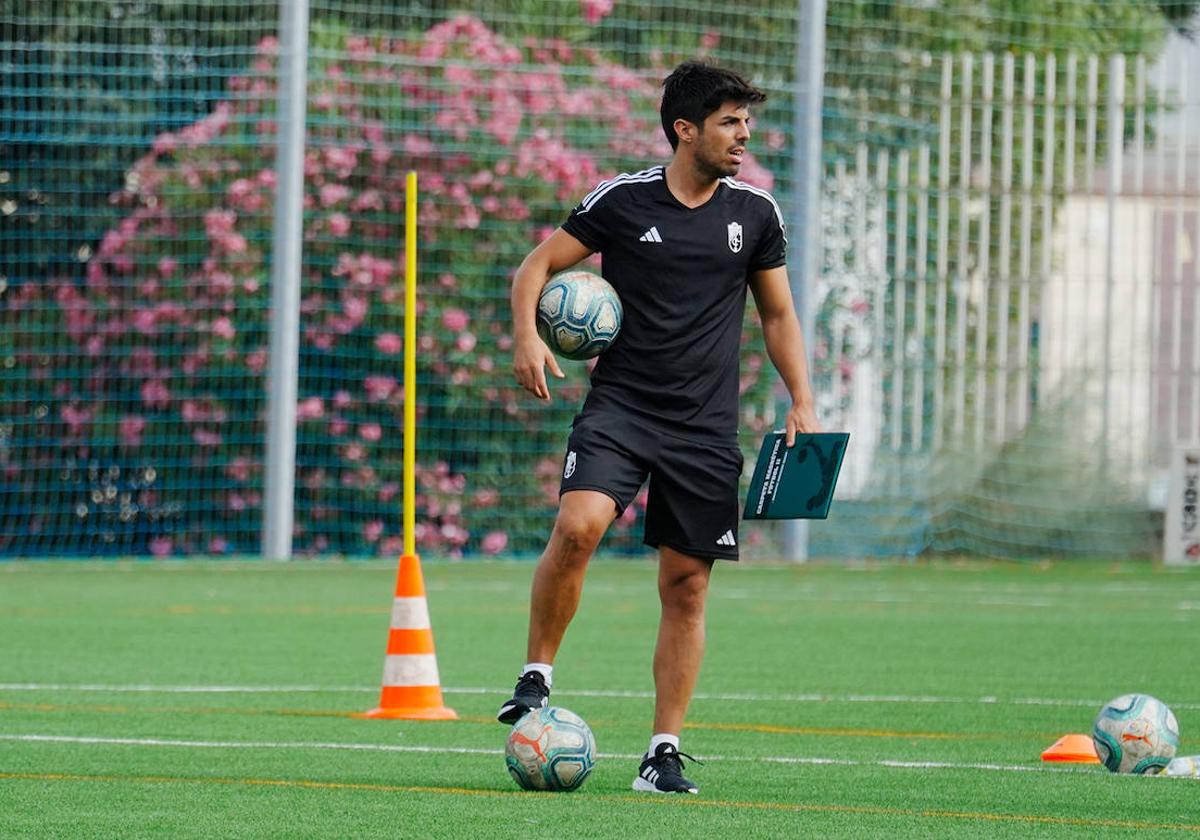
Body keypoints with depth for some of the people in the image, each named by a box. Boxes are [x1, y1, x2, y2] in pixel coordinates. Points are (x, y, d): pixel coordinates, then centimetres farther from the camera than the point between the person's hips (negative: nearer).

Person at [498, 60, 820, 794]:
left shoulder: (755, 212, 8)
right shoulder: (623, 201, -1)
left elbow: (778, 313, 18)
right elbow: (538, 266, 5)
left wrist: (802, 402, 6)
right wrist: (527, 336, -14)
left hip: (707, 425, 3)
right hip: (620, 404, -3)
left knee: (687, 585, 2)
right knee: (578, 525, -27)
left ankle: (665, 753, 9)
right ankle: (537, 676, -8)